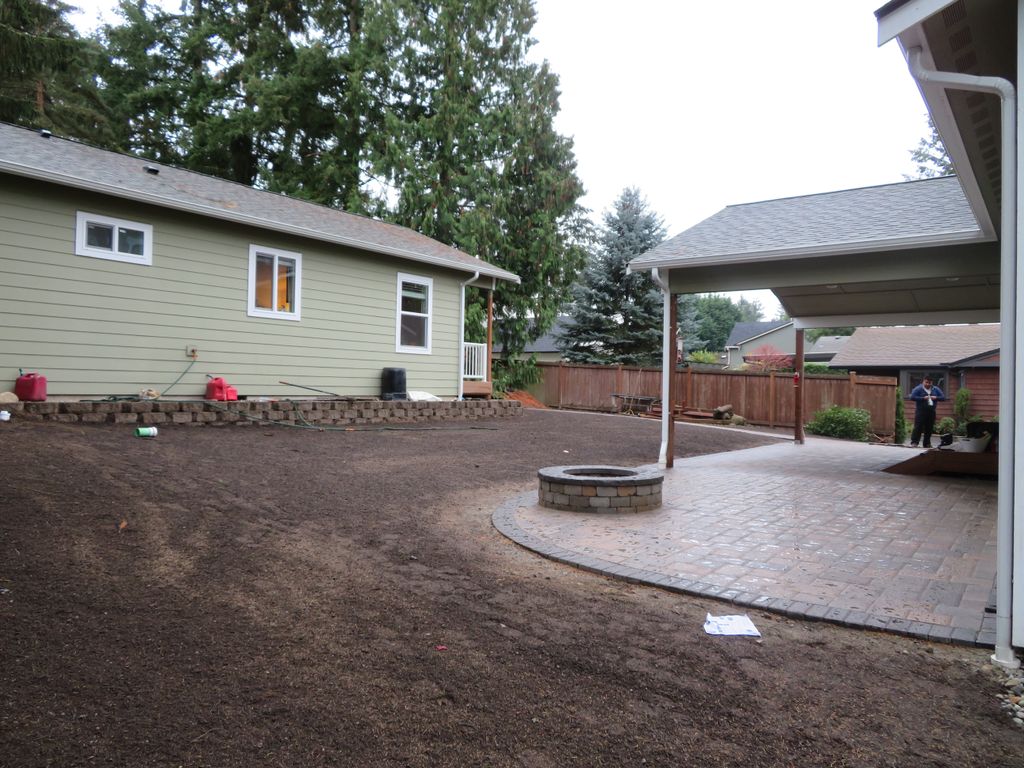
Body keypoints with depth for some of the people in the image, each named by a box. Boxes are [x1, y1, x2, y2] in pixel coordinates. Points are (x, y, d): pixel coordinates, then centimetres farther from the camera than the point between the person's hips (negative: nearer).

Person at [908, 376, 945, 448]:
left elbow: (943, 397, 12)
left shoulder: (936, 389, 12)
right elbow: (912, 397, -11)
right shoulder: (918, 389, -3)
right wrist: (923, 398, -18)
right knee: (918, 427, -11)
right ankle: (914, 442, -10)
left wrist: (936, 398, -8)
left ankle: (927, 443, 16)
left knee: (929, 428, 7)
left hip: (931, 412, 5)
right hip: (921, 412, -5)